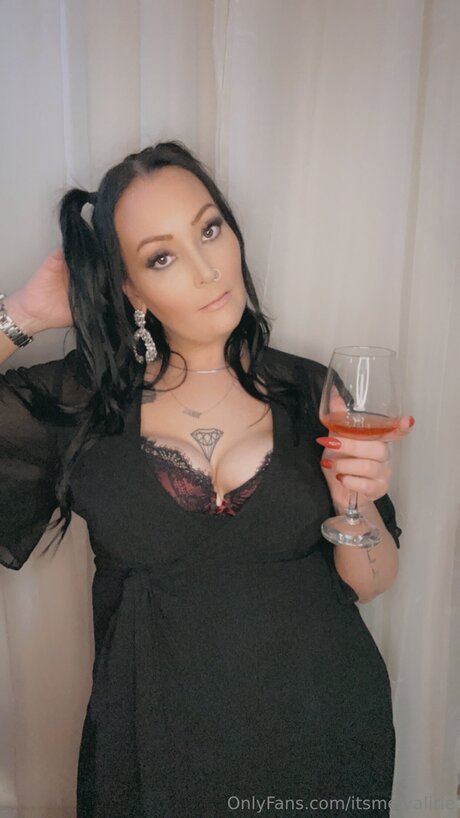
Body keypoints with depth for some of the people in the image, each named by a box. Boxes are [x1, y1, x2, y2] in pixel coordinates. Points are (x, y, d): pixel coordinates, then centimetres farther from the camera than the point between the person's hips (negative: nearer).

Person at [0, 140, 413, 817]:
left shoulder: (312, 393, -8)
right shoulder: (84, 399, -9)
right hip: (156, 747, 0)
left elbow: (370, 583, -3)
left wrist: (356, 507, -23)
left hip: (321, 734, 2)